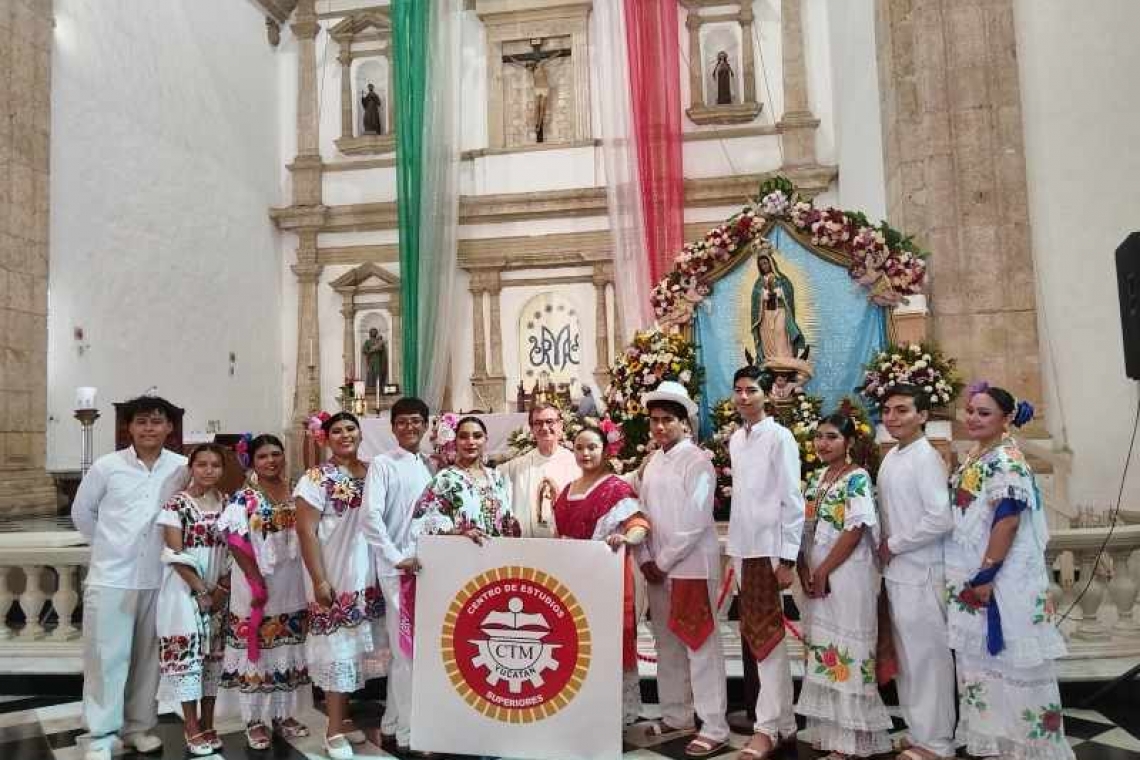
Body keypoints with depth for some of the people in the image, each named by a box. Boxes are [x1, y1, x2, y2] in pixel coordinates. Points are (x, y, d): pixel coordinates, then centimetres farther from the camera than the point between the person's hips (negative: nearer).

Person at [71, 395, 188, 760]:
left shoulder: (182, 468, -4)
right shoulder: (106, 466, -5)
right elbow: (81, 512, 7)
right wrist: (108, 545, 9)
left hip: (158, 579, 2)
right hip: (111, 577, -1)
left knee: (148, 656, 12)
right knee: (106, 656, 4)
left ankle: (139, 725, 27)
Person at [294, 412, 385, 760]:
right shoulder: (316, 478, -8)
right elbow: (306, 532, -12)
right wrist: (319, 580, -16)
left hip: (369, 576, 5)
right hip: (335, 577, -5)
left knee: (360, 645, 12)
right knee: (338, 647, 1)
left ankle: (346, 717, 28)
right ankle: (335, 730, 13)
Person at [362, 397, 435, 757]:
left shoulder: (430, 466, 12)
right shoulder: (382, 464, -6)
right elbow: (371, 516, -15)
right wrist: (398, 559, -16)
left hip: (427, 565, 6)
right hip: (398, 568, -6)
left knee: (405, 650, 14)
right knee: (409, 650, -1)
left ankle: (391, 726, 27)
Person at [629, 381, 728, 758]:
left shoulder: (697, 461, -10)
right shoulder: (651, 463, 10)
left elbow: (695, 521, -16)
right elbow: (640, 512, 11)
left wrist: (664, 561, -13)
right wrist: (645, 559, 1)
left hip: (692, 566, -7)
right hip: (657, 566, 7)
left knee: (700, 646, -1)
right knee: (667, 644, 15)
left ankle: (714, 728, 9)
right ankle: (677, 715, 29)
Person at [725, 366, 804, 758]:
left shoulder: (780, 437, -8)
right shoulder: (735, 440, 11)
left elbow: (792, 500, -10)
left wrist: (788, 558, -13)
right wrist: (734, 543, 9)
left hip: (769, 547, -7)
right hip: (742, 546, 7)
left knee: (767, 636, -2)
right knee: (755, 635, 12)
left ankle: (768, 727, 7)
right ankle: (783, 722, 23)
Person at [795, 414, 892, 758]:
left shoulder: (857, 478, -9)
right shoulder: (814, 478, 12)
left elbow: (855, 530, -16)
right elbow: (805, 529, 11)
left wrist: (823, 571, -15)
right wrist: (804, 571, 0)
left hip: (848, 576, -7)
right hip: (816, 578, 7)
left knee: (846, 649, -2)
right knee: (821, 650, 11)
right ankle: (830, 731, 24)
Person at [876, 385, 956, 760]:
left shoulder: (926, 457, -14)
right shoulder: (890, 457, 10)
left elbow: (941, 519, -21)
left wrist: (894, 545, -13)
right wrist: (884, 549, 4)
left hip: (920, 574, -8)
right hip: (895, 572, 8)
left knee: (928, 657, 3)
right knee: (905, 657, 16)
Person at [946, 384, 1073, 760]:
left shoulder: (1006, 459, -14)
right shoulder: (974, 458, 12)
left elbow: (1008, 520, -21)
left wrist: (986, 576, -21)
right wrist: (972, 578, 15)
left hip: (1002, 580, -9)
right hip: (972, 579, 9)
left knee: (1006, 660, 2)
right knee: (981, 661, 15)